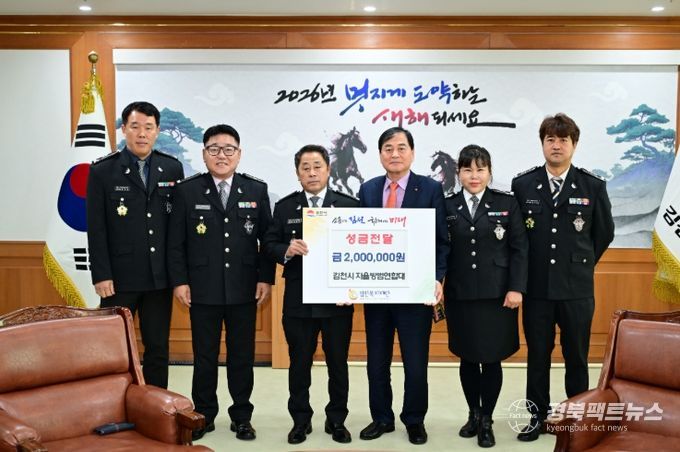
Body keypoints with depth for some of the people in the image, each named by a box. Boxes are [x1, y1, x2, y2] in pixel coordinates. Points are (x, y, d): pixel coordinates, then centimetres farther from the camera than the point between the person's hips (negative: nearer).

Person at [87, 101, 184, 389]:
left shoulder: (172, 168, 6)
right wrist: (101, 275, -10)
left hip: (160, 277, 3)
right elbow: (96, 228, -5)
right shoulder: (102, 170, -2)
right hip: (119, 277, -2)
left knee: (158, 348, 11)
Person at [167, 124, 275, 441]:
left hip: (244, 290, 1)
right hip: (203, 290, 0)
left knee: (242, 356, 10)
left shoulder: (256, 190, 4)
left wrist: (266, 278, -2)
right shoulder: (187, 190, 1)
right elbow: (175, 242, 1)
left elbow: (267, 239, 4)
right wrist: (179, 281, -5)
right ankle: (204, 416, 26)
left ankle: (241, 417, 25)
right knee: (204, 357, 10)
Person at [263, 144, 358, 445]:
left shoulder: (349, 205, 2)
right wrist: (287, 249, -18)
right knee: (299, 362, 10)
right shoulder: (284, 207, 5)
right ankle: (301, 420, 26)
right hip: (298, 299, 1)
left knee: (338, 362, 10)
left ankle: (336, 420, 27)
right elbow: (269, 244, 3)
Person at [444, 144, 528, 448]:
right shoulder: (447, 206, 4)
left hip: (496, 294, -1)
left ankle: (487, 420, 22)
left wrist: (516, 288, -9)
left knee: (491, 359, 5)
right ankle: (473, 414, 31)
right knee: (467, 358, 11)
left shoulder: (507, 203, 1)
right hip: (460, 296, 1)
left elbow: (520, 249, -1)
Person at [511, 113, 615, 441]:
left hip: (577, 289, 0)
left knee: (577, 358, 11)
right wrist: (524, 274, 6)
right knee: (537, 357, 10)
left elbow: (604, 233, 9)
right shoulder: (522, 185, 0)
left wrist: (580, 264, 10)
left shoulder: (593, 186, -1)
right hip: (536, 288, 1)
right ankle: (538, 417, 24)